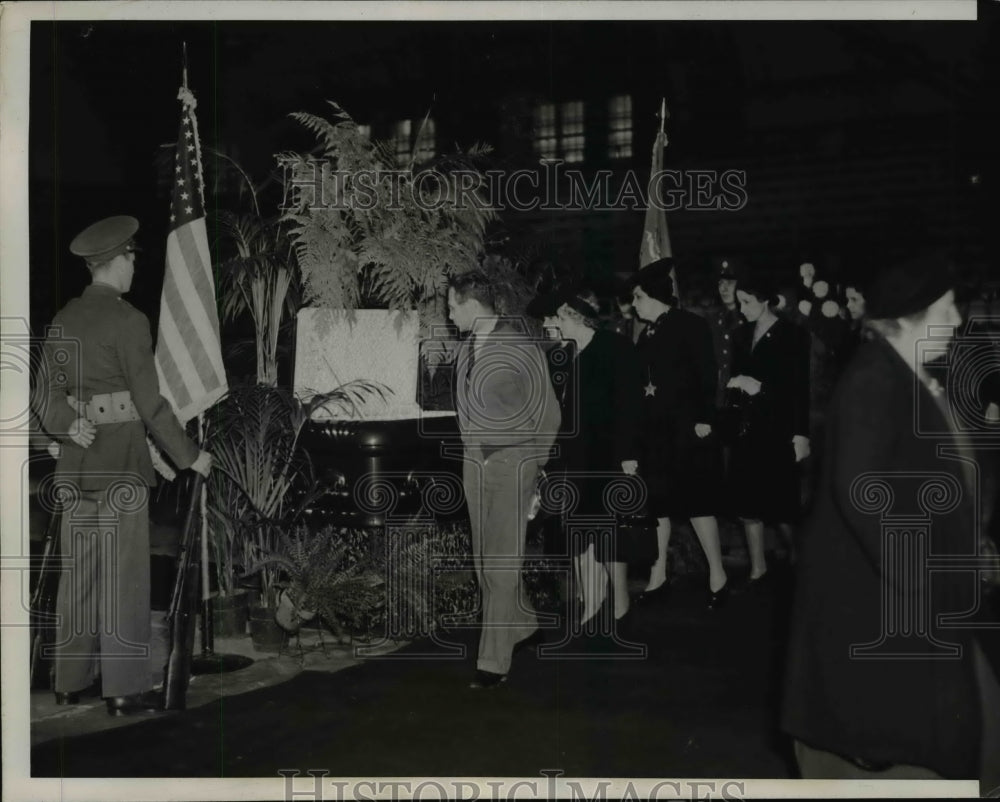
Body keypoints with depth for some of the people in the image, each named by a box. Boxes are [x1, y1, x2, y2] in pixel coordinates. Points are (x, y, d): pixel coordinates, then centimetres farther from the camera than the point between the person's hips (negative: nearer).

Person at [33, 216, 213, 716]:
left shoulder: (63, 319, 10)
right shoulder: (127, 320, -13)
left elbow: (46, 394, 9)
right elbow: (149, 401, -13)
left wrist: (68, 425, -8)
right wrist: (189, 455, -5)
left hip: (77, 460, 7)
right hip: (121, 459, -7)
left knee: (79, 571, 13)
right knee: (123, 574, -2)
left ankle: (71, 681, 22)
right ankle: (124, 689, 3)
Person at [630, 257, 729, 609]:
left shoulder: (690, 325, -8)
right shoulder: (648, 334, 12)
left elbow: (707, 375, -13)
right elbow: (643, 383, 13)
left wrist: (705, 420, -19)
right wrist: (640, 428, 10)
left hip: (689, 431, -7)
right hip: (656, 433, 7)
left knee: (697, 503, -2)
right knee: (657, 504, 9)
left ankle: (718, 577, 10)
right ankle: (657, 579, 18)